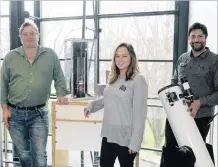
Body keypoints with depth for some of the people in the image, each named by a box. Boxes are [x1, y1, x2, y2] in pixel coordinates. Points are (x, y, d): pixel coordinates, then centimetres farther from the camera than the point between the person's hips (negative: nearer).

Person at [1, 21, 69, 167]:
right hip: (15, 114, 2)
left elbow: (59, 78, 10)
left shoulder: (50, 55, 0)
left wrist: (61, 94, -3)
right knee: (23, 154, 15)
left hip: (39, 114, -1)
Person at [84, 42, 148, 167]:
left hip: (126, 137, -6)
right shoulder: (114, 78, 8)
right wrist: (92, 105, 12)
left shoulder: (138, 80, -14)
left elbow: (140, 113, -17)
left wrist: (135, 141, -19)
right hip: (109, 134, 7)